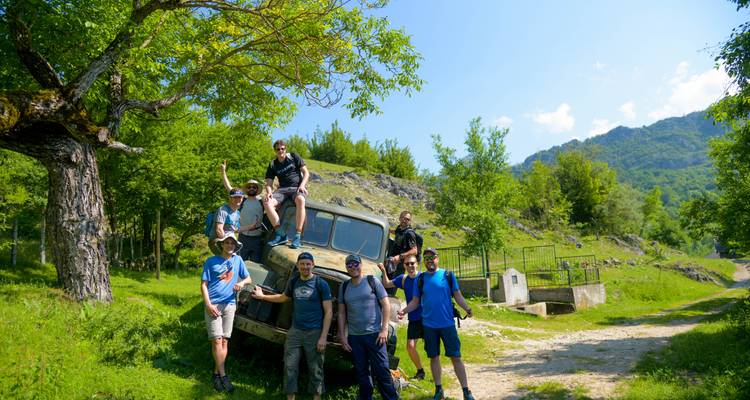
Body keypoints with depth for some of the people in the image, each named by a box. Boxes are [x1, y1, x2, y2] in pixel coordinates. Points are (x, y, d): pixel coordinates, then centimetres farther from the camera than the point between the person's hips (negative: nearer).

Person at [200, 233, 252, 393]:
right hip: (213, 304, -3)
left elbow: (249, 278, 13)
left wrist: (242, 283, -10)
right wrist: (208, 304, -12)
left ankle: (216, 373, 15)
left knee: (224, 341, 5)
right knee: (217, 340, -7)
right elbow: (203, 285, -1)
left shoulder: (237, 260, 8)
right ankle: (223, 376, -4)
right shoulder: (211, 261, 0)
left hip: (229, 305, 3)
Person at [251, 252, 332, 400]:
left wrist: (323, 337, -14)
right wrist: (263, 296, 23)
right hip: (295, 331, 4)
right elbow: (284, 297, 29)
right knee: (290, 366, 6)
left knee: (315, 369, 6)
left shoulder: (321, 284, -8)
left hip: (314, 332, -4)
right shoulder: (293, 282, 7)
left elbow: (328, 312, -9)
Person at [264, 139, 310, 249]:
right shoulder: (273, 165, 14)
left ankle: (297, 237, -41)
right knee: (267, 203, -28)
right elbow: (269, 183, 9)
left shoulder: (294, 157, 8)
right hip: (282, 189, 3)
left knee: (300, 200, -40)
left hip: (297, 188, -3)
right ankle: (281, 234, -29)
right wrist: (269, 193, -14)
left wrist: (302, 185, -14)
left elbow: (306, 173, 5)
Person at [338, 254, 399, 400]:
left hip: (374, 334, -3)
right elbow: (341, 312, 11)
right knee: (361, 372, 9)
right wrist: (342, 335, 5)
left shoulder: (372, 281, -1)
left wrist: (384, 329, -10)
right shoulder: (344, 287, 9)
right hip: (353, 337, 3)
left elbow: (386, 305, -3)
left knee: (381, 370, -2)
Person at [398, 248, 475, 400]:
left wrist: (467, 308, -17)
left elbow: (458, 296, 1)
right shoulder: (420, 279, 4)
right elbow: (415, 301, 8)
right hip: (429, 326, 2)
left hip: (447, 324, -2)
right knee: (434, 357, 11)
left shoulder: (447, 275, -1)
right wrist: (404, 310, -10)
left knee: (456, 357, 2)